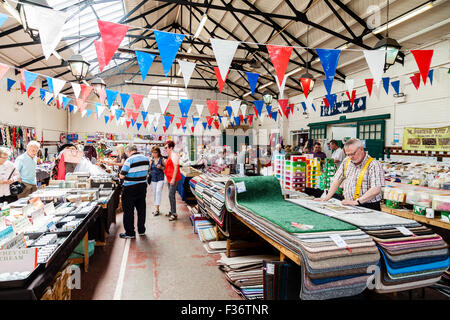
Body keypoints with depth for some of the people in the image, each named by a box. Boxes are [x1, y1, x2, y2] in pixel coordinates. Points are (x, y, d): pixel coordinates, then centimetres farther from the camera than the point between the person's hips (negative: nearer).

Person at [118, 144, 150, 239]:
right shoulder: (146, 158, 3)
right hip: (143, 186, 6)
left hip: (130, 189, -6)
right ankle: (141, 230, 27)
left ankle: (130, 233, 11)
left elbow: (122, 176, -16)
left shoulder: (129, 160, -17)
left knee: (128, 211, 5)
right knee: (141, 209, 16)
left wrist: (120, 174, 5)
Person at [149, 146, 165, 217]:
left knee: (158, 192, -15)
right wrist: (150, 163, -8)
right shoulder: (151, 160, 7)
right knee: (154, 193, 9)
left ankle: (157, 209, -14)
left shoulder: (161, 159, -3)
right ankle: (156, 209, 20)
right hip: (153, 178, 5)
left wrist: (161, 167, -17)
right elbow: (149, 169, 8)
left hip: (160, 179, -4)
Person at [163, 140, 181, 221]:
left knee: (171, 195, -10)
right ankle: (172, 211, 25)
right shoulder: (169, 156, 17)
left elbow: (176, 167, -21)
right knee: (171, 195, 15)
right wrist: (162, 161, 13)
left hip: (174, 179, -10)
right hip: (169, 179, 10)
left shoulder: (174, 155, -14)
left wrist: (173, 179, -23)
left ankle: (174, 214, -5)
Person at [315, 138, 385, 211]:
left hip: (368, 207, -5)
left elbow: (376, 190, -20)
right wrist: (327, 197, 4)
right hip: (348, 205, 5)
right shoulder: (346, 161, 11)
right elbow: (337, 179, 13)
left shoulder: (374, 165, -10)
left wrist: (356, 202, -24)